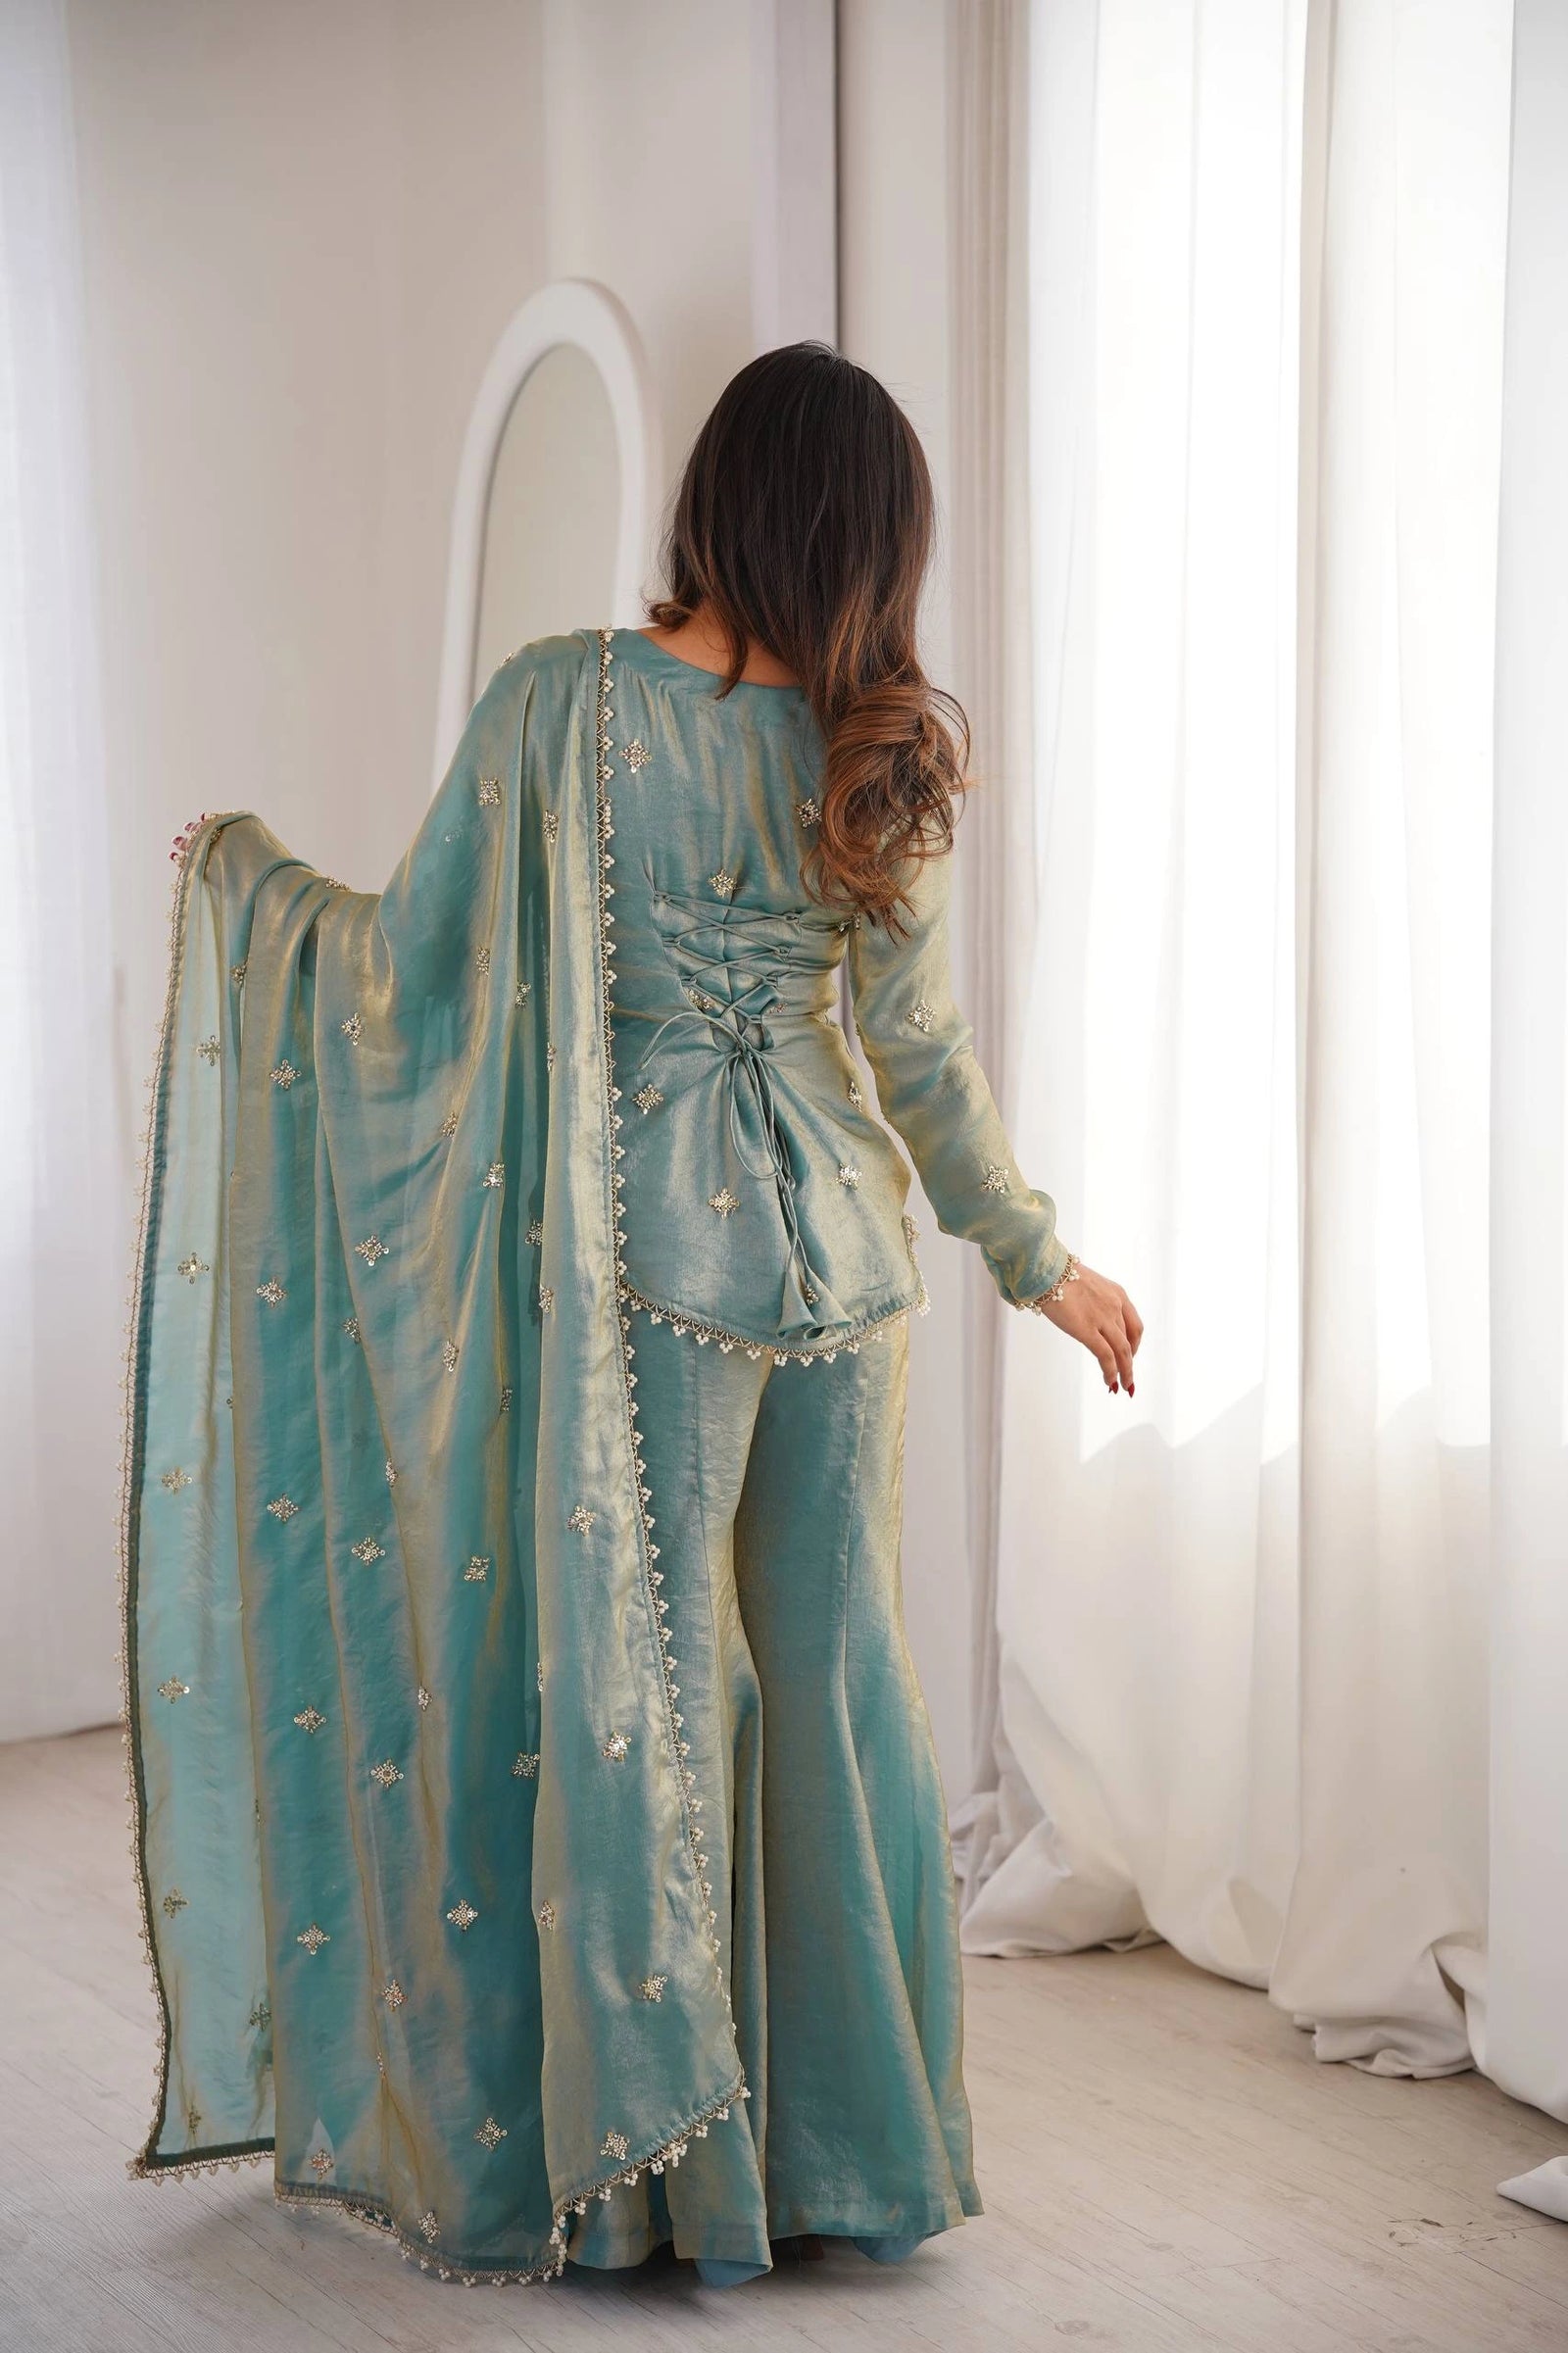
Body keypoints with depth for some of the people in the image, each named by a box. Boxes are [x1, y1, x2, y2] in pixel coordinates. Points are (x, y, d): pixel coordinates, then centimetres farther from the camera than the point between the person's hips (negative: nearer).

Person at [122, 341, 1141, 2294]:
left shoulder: (564, 703, -10)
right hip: (839, 1235, 4)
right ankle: (864, 2141, 23)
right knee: (839, 1666, 12)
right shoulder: (872, 754, 0)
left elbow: (416, 962, -5)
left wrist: (248, 874, 15)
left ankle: (666, 2160, 14)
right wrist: (1037, 1256, 18)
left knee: (645, 1673, 5)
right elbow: (920, 1050, 5)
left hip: (649, 1238, -3)